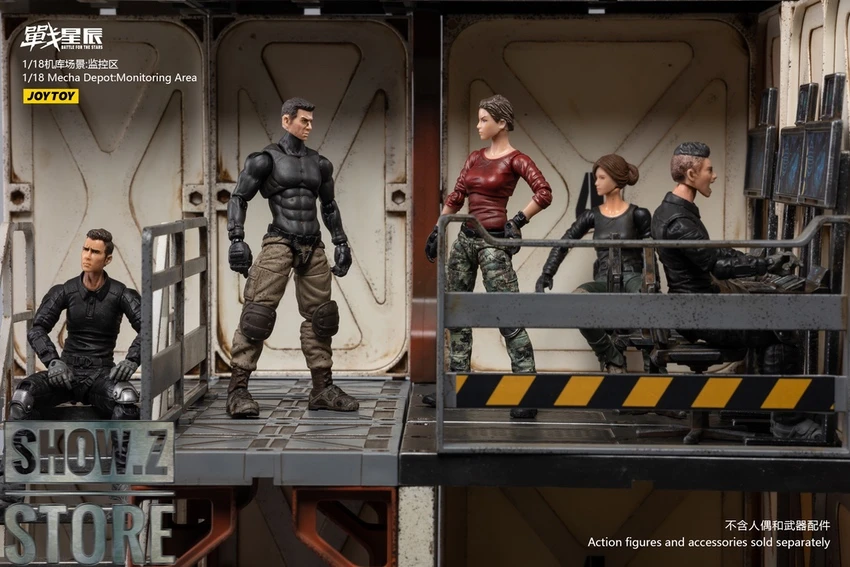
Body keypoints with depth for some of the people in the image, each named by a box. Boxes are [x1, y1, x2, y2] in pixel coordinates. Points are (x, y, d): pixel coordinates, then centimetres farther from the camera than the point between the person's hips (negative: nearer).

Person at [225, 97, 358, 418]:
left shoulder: (318, 163, 15)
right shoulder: (266, 159, 0)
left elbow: (329, 206, 24)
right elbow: (238, 199, -2)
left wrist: (341, 243, 19)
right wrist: (237, 241, -12)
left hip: (313, 247, 6)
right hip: (280, 243, -6)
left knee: (320, 316, 7)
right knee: (258, 313, -12)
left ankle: (323, 390, 16)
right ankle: (238, 391, -11)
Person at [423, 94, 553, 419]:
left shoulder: (515, 160, -8)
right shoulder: (475, 158, 13)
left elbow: (544, 194, -20)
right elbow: (456, 197, 17)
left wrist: (518, 222, -15)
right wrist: (436, 230, 14)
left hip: (493, 243, -8)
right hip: (465, 239, 8)